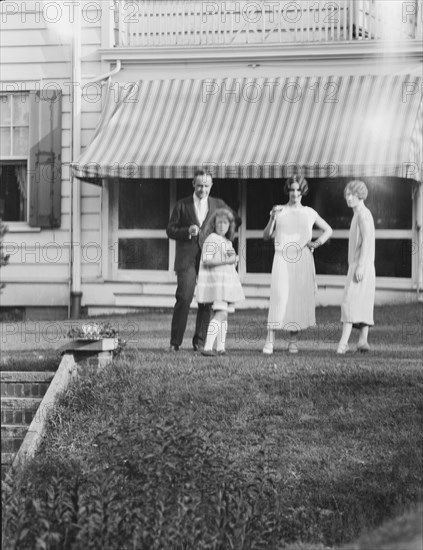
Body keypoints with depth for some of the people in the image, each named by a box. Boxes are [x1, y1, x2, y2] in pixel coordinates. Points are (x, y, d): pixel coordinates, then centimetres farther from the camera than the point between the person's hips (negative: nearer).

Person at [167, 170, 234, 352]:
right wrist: (187, 231, -13)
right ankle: (175, 342, -4)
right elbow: (170, 230, 6)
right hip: (187, 259, -2)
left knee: (207, 301, 0)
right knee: (184, 298, -11)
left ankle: (200, 341, 10)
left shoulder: (218, 205, 10)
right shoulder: (182, 205, 7)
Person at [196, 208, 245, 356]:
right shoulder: (211, 239, -8)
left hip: (228, 281, 9)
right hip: (217, 279, -9)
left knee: (224, 316, 9)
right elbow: (206, 261, -17)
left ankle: (221, 347, 14)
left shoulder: (228, 242, 18)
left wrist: (233, 256, 1)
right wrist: (226, 261, -21)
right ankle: (207, 347, -26)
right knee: (220, 314, -20)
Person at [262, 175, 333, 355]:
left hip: (303, 260, 2)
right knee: (279, 296, -15)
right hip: (282, 259, -2)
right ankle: (269, 340, -18)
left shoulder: (309, 213, 11)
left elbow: (328, 230, 22)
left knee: (300, 298, -1)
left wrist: (317, 243, 5)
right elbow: (266, 236, 5)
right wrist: (273, 217, -10)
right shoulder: (279, 211, 8)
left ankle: (293, 341, 8)